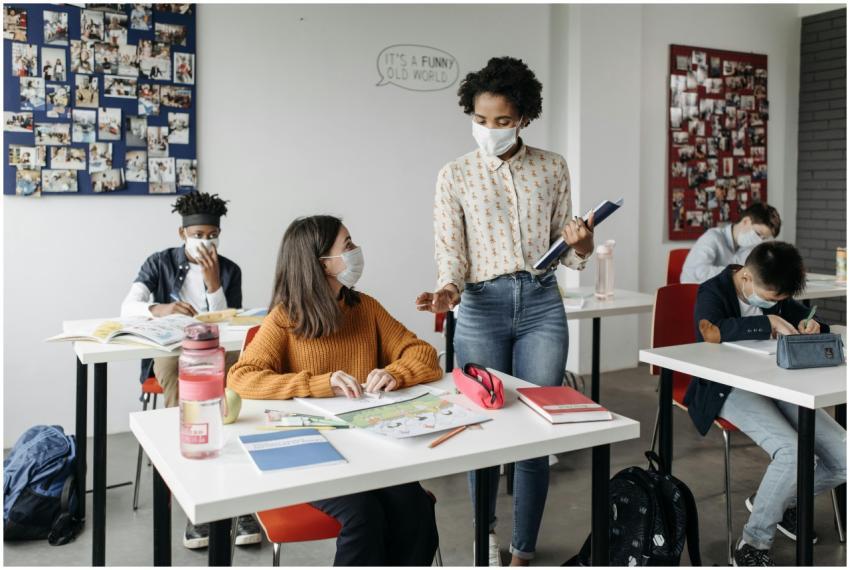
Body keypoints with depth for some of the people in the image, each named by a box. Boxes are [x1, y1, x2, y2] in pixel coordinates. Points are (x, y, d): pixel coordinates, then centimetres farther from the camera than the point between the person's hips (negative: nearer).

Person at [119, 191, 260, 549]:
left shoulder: (230, 270, 9)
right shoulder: (160, 263, 6)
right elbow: (128, 308, -7)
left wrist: (213, 281, -10)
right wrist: (160, 308, -30)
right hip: (169, 351, -1)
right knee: (177, 380, -37)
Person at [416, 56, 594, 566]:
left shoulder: (552, 168, 7)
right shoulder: (455, 176, 2)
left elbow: (565, 253, 11)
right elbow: (451, 252, -2)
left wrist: (580, 244, -11)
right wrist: (449, 290, -22)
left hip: (542, 304, 1)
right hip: (482, 309, -1)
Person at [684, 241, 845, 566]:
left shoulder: (774, 294, 11)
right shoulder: (713, 292, -9)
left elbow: (808, 319, 23)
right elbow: (711, 331, -31)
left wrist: (810, 327, -1)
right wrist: (768, 322, -24)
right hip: (730, 389, -7)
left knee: (843, 459, -9)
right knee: (793, 452, -31)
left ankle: (780, 501, 20)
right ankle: (753, 543, -8)